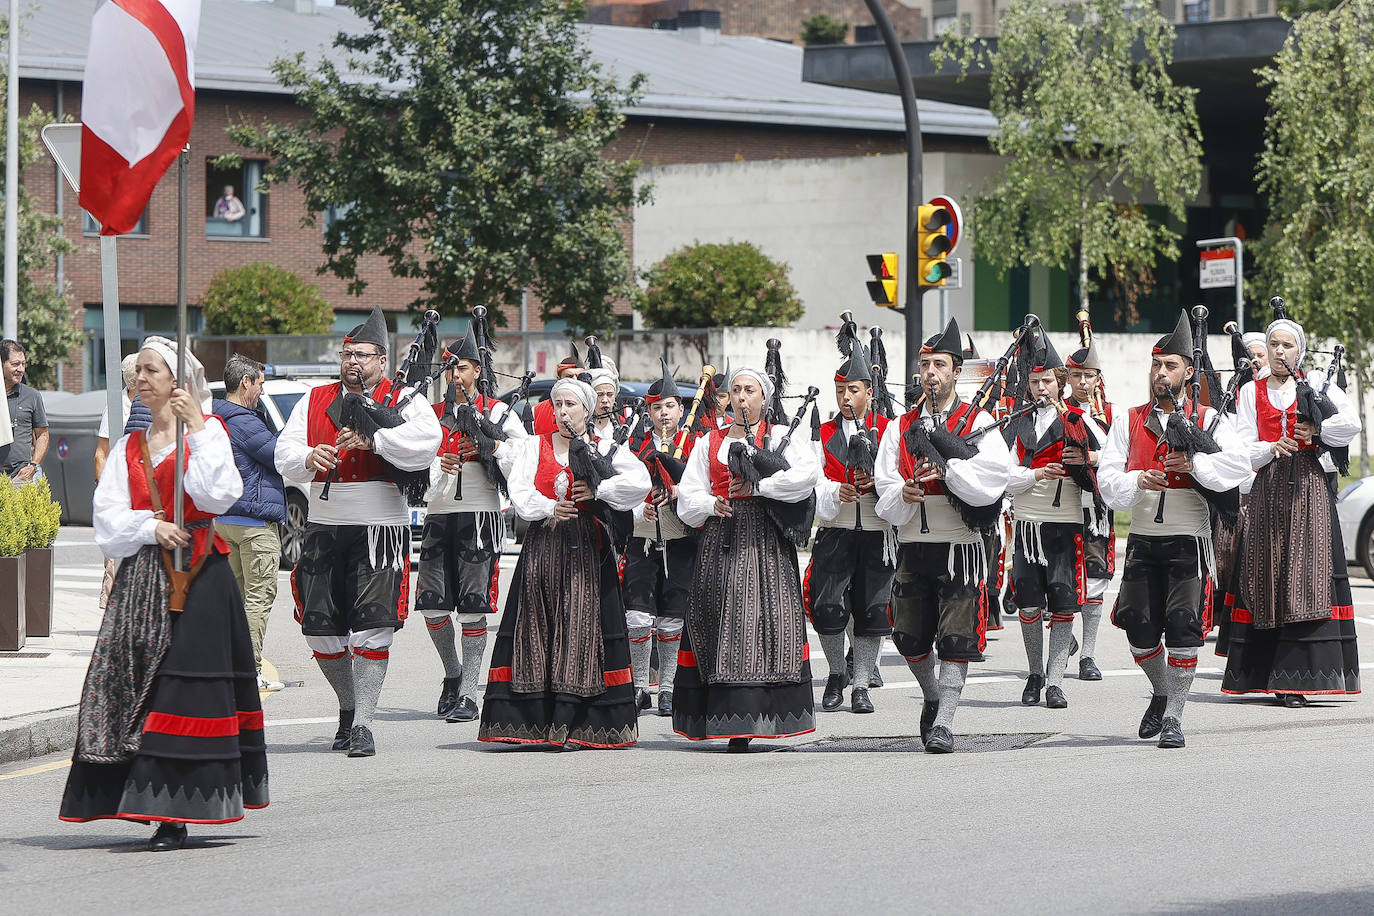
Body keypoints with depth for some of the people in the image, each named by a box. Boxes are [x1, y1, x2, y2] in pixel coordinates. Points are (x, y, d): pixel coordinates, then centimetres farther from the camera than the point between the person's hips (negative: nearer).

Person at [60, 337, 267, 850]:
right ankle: (145, 799, 3)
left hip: (198, 576, -5)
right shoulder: (129, 447, 18)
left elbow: (218, 494, -14)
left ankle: (174, 815, -12)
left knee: (181, 688, -10)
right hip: (141, 578, 5)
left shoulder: (208, 432, 4)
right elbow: (108, 516, 8)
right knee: (134, 685, -1)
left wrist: (197, 429, -12)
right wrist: (151, 527, -9)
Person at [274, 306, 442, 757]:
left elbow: (427, 440, -16)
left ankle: (362, 724, -5)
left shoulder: (403, 399, 3)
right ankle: (348, 705, 27)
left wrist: (373, 439, -25)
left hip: (381, 530, -4)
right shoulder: (314, 402, 14)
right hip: (324, 528, 4)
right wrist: (308, 458, -16)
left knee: (372, 627, -11)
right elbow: (285, 453, 6)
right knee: (319, 627, 4)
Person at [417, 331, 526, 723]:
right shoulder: (433, 414, 14)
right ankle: (452, 673, 22)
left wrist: (492, 446, -15)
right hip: (439, 514, 3)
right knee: (431, 602, -2)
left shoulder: (498, 412, 5)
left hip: (480, 514, -3)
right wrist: (439, 466, -14)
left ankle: (468, 694, -3)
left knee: (473, 608, -5)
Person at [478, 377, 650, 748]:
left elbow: (640, 481, -6)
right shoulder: (533, 446, 14)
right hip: (542, 546, 2)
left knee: (582, 626, -8)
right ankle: (534, 720, -2)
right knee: (537, 625, -3)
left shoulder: (606, 449, 9)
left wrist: (597, 490, -11)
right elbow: (519, 489, 0)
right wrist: (549, 509, -14)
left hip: (588, 547, -2)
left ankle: (574, 723, -9)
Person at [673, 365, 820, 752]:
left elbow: (807, 473, -10)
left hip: (764, 542, -3)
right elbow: (687, 496, 12)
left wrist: (758, 485, -15)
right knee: (715, 621, -3)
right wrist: (712, 505, -9)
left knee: (756, 621, -11)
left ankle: (741, 725, -12)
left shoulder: (781, 437, 9)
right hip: (719, 542, 3)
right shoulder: (710, 442, 18)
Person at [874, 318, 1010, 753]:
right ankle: (932, 696, 35)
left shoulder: (978, 423, 1)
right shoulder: (901, 427, 11)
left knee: (956, 638, -6)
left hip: (960, 546, -4)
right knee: (909, 636, 9)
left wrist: (947, 462, -22)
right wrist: (903, 496, -14)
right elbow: (885, 495, 8)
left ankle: (944, 721, -2)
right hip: (912, 548, 4)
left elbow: (991, 485, -13)